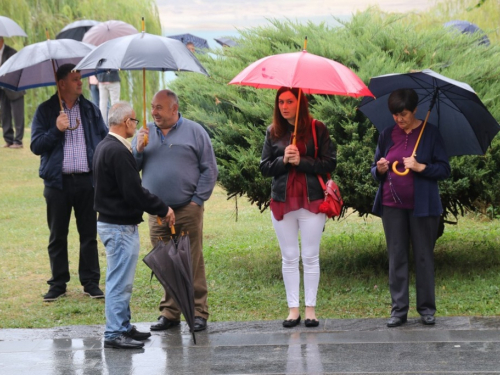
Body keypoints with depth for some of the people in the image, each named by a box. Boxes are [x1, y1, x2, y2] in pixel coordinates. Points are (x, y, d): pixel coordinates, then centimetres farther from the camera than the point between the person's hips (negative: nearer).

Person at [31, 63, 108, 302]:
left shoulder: (91, 110, 10)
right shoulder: (46, 111, 3)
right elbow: (36, 146, -3)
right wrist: (56, 129, -16)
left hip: (87, 181, 2)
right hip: (58, 181, -1)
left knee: (89, 234, 3)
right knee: (57, 236, 5)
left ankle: (91, 282, 11)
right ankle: (58, 284, 14)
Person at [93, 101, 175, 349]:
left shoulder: (105, 147, 12)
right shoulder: (117, 152, -21)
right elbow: (133, 191, -22)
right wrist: (163, 209, -13)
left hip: (111, 223, 11)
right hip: (120, 226, -11)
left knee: (121, 281, 18)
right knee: (120, 282, -5)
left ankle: (123, 327, 26)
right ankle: (114, 334, -2)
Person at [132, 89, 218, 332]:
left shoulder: (194, 131, 3)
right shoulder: (145, 134, 13)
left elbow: (209, 169, 2)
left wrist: (198, 200, -4)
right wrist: (138, 150, -6)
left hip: (187, 212, -3)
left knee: (193, 264, -2)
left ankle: (198, 312, 4)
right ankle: (169, 312, 14)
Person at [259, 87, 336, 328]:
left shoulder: (317, 129, -1)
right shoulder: (273, 133, 8)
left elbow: (330, 163, -6)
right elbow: (264, 167, 6)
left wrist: (301, 161, -15)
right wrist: (283, 160, -12)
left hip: (311, 200, -2)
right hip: (282, 201, 3)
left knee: (310, 256, 2)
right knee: (289, 257, 6)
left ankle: (310, 308, 9)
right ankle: (293, 308, 11)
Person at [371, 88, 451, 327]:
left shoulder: (430, 133, -1)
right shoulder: (387, 135, 9)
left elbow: (444, 170, -3)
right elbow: (375, 170, 16)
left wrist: (420, 167, -18)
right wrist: (379, 169, -7)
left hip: (422, 206, -3)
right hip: (393, 205, 3)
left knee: (424, 257, 3)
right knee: (396, 258, 3)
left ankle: (427, 309, 11)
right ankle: (399, 310, 8)